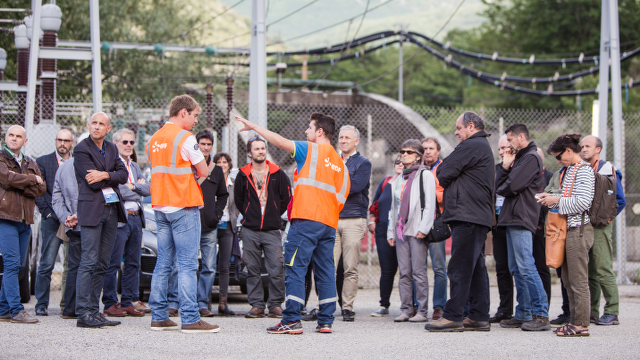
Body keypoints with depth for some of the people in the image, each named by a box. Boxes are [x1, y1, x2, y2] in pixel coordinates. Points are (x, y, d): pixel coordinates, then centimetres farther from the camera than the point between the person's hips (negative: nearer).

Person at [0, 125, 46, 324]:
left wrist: (20, 186, -9)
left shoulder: (30, 164, 19)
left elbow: (41, 188, 6)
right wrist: (32, 179, -3)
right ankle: (16, 311, -14)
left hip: (24, 221, 6)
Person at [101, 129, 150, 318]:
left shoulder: (134, 166, 21)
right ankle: (110, 304, -1)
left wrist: (132, 186, -4)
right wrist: (137, 188, -1)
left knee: (133, 263, 7)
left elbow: (148, 189, 12)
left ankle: (127, 302, 12)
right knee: (113, 263, -6)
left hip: (136, 217, 8)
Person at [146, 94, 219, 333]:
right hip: (184, 206, -8)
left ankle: (158, 317, 12)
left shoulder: (154, 139, 13)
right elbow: (203, 172, -6)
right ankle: (190, 319, -9)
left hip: (160, 206, 8)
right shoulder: (185, 137, -11)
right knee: (187, 264, -7)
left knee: (163, 264, 10)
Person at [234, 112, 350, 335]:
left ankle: (292, 320, -12)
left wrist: (254, 126, 2)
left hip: (306, 219, -7)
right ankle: (326, 321, 6)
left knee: (295, 268, -7)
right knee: (325, 272, 8)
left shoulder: (310, 150, -1)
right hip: (329, 224, 7)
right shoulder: (340, 163, 19)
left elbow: (280, 141, -6)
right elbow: (341, 199, 18)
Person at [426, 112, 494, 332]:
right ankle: (479, 317, 10)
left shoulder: (470, 147, -10)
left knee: (460, 268, -10)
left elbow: (444, 175, -10)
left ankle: (452, 316, -10)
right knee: (476, 268, 9)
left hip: (467, 217, -10)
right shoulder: (484, 147, 24)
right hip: (480, 216, 10)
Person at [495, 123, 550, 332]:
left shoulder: (531, 158, -8)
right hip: (513, 220, 10)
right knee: (517, 269, 10)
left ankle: (541, 314, -14)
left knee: (526, 267, -14)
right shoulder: (519, 157, 23)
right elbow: (499, 185, 17)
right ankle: (523, 314, 14)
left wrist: (501, 189, 3)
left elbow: (512, 186, -18)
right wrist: (505, 166, 4)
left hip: (522, 220, -10)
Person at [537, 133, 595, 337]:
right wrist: (551, 198, 11)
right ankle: (575, 321, 15)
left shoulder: (584, 171, -11)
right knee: (568, 278, 10)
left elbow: (582, 202, -19)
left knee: (578, 280, -8)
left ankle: (581, 325, -5)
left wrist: (557, 200, -12)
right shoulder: (569, 170, 18)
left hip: (579, 229, -10)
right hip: (569, 229, 10)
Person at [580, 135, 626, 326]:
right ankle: (591, 312, 13)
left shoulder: (608, 171, -4)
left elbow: (619, 201, -6)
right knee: (588, 272, 8)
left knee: (603, 270, -10)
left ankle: (612, 313, -7)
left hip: (599, 226, -7)